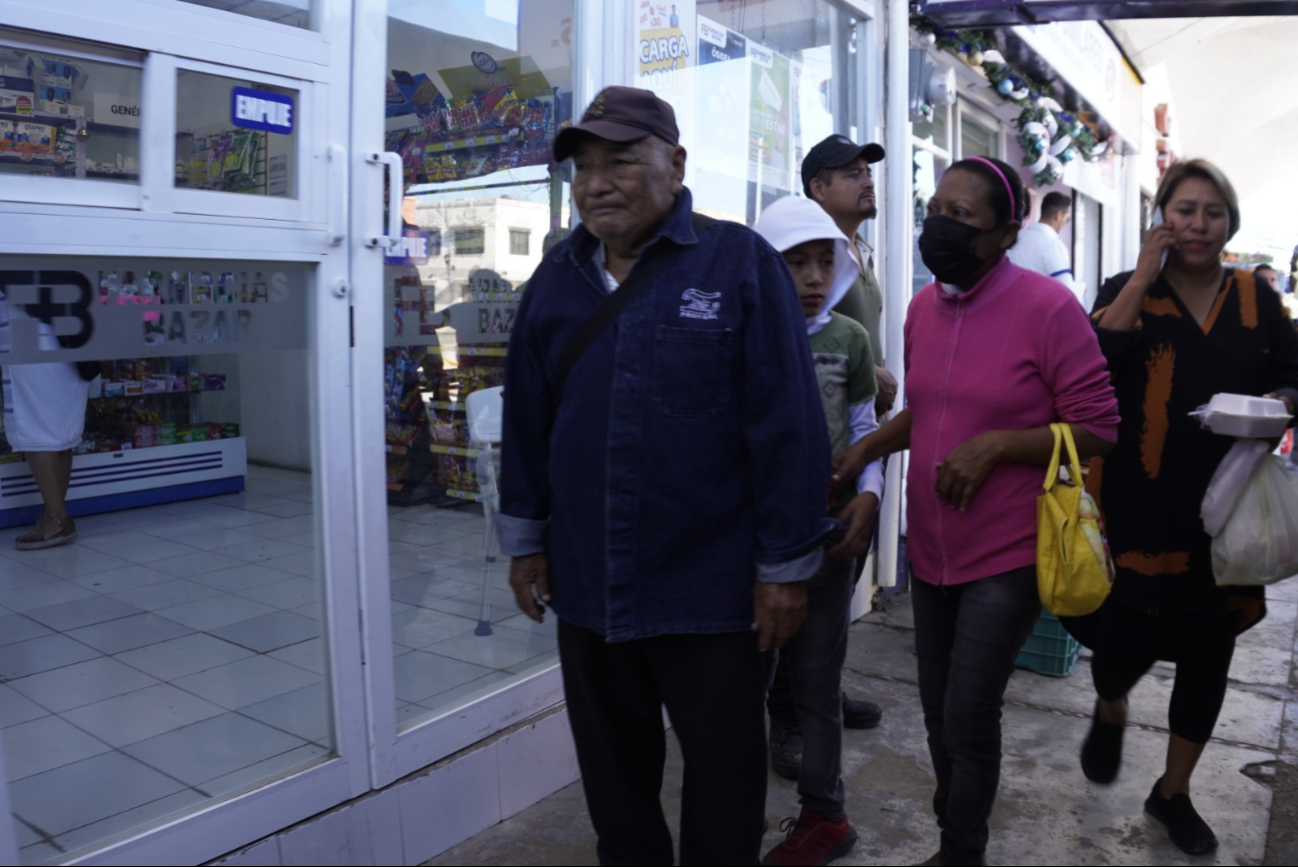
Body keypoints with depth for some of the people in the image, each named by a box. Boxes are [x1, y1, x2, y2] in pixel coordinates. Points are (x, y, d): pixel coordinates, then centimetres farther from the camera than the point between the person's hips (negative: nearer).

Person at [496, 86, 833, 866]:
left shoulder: (741, 264, -8)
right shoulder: (556, 278, 6)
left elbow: (788, 426, -11)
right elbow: (526, 421, 11)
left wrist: (786, 566, -11)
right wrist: (525, 539, 11)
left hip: (712, 589, -4)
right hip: (587, 586, 5)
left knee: (722, 776, 13)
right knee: (612, 770, 21)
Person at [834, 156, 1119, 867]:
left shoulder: (1046, 307, -14)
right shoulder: (923, 306, 4)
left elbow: (1097, 429, -11)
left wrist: (995, 444, -21)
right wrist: (867, 447, 0)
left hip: (1006, 555, -6)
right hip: (929, 547, 6)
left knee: (968, 717, 0)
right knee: (938, 709, 17)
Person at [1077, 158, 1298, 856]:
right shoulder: (1128, 290, 0)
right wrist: (1144, 277, -15)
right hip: (1140, 506, -3)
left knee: (1208, 653, 11)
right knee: (1127, 639, -5)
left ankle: (1174, 792, 32)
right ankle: (1110, 713, 34)